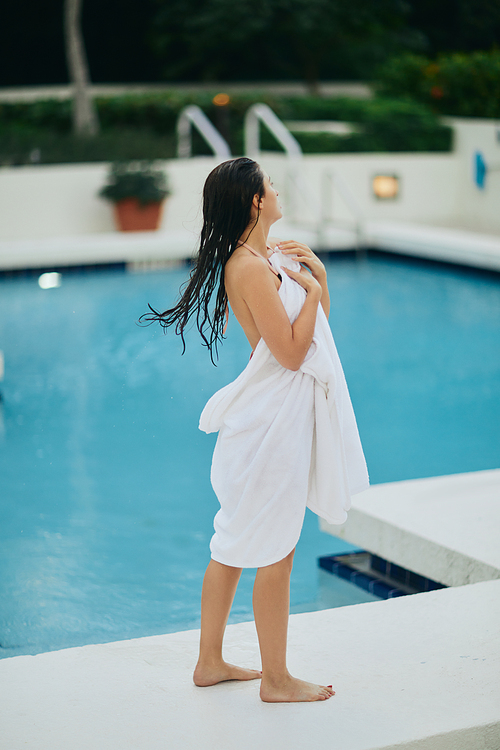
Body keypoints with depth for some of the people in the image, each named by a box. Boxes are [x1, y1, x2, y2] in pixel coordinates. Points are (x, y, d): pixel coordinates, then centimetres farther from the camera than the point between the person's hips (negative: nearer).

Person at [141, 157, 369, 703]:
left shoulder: (270, 256, 11)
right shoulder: (252, 268, -19)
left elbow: (317, 322, 19)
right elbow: (291, 351, -21)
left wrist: (317, 271, 4)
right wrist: (313, 288, -13)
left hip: (276, 412, 10)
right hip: (275, 417, -10)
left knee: (235, 544, 16)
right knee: (274, 552, 1)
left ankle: (210, 662, 27)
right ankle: (276, 680, 13)